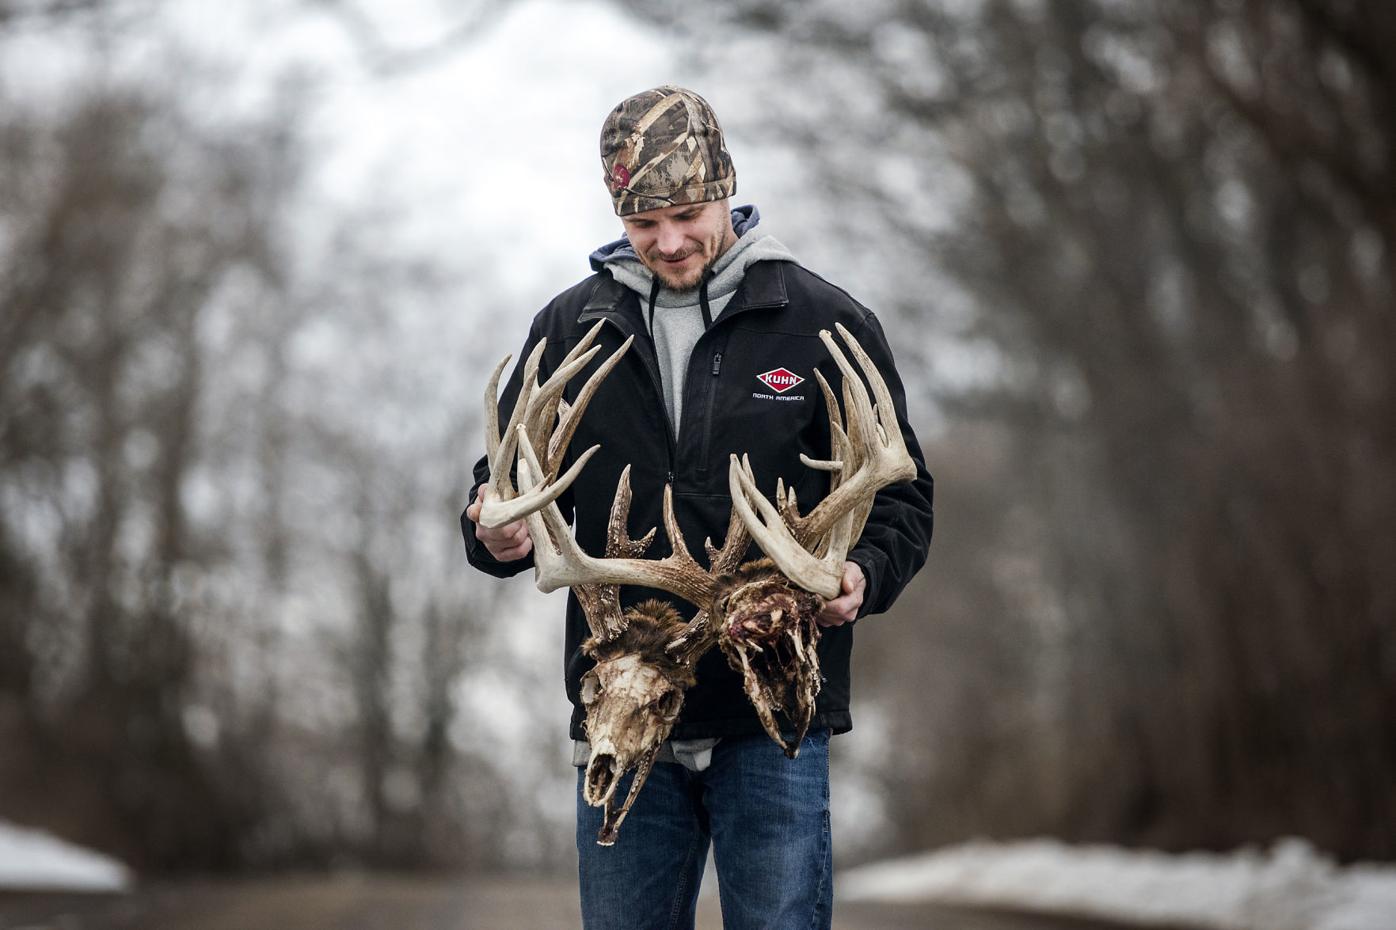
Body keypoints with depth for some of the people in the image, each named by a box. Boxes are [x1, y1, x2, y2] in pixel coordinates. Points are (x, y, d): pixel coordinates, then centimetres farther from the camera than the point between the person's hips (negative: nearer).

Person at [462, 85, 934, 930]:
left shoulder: (825, 324, 1)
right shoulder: (570, 329, 9)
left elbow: (901, 495, 4)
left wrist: (863, 575, -17)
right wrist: (497, 533, -9)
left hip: (776, 716, -3)